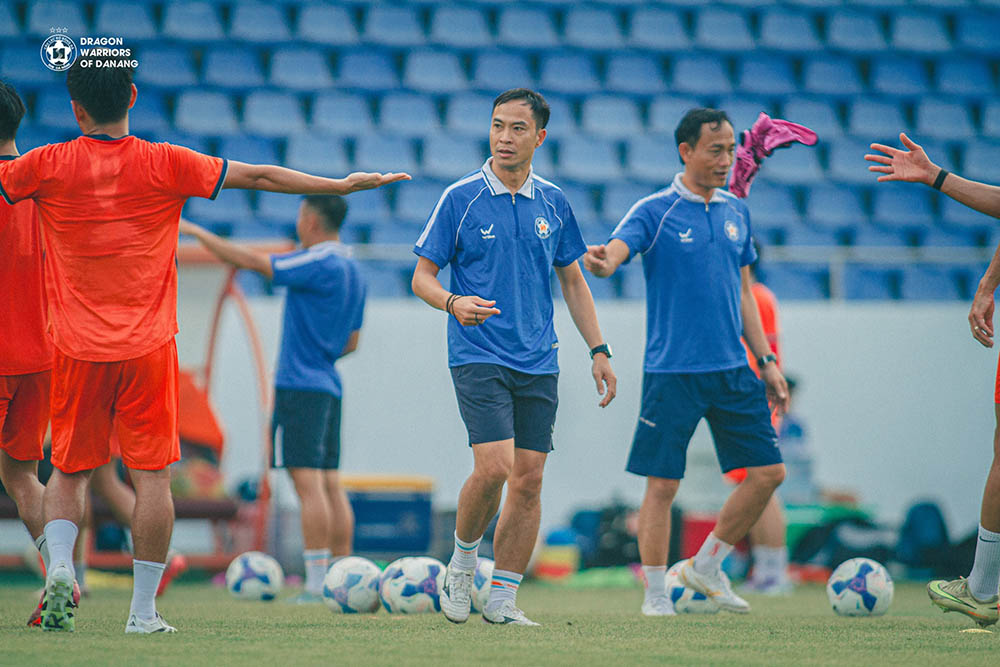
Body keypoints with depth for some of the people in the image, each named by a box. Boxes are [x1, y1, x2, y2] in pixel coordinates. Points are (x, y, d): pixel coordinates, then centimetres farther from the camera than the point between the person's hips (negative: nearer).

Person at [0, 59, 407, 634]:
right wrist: (342, 185, 7)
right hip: (148, 349, -1)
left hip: (78, 349, 1)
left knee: (70, 470, 14)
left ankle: (59, 563, -10)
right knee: (153, 475, 3)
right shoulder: (165, 165, -4)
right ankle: (144, 610, 2)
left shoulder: (49, 166, -3)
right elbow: (257, 176, -1)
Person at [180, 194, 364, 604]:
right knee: (331, 485, 9)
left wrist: (195, 232, -4)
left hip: (300, 385, -9)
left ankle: (317, 582, -13)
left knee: (308, 482, -10)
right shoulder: (352, 270, 14)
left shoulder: (317, 263, -13)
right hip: (329, 385, 9)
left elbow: (249, 261, -13)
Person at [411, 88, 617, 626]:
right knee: (494, 467, -19)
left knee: (528, 480, 0)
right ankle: (462, 560, 7)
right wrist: (453, 303, -21)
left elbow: (572, 280, 18)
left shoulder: (553, 203, 9)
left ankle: (502, 597, 8)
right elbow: (422, 276, 0)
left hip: (538, 362, 4)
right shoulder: (461, 197, -2)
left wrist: (597, 349, 12)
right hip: (478, 356, -4)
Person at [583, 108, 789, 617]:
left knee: (768, 472, 3)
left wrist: (766, 360, 15)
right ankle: (656, 594, 8)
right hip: (672, 370, -6)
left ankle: (707, 566, 19)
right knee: (663, 483, -4)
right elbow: (614, 252, -23)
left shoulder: (735, 211, 11)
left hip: (732, 369, 6)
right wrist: (600, 262, -47)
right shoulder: (655, 211, -6)